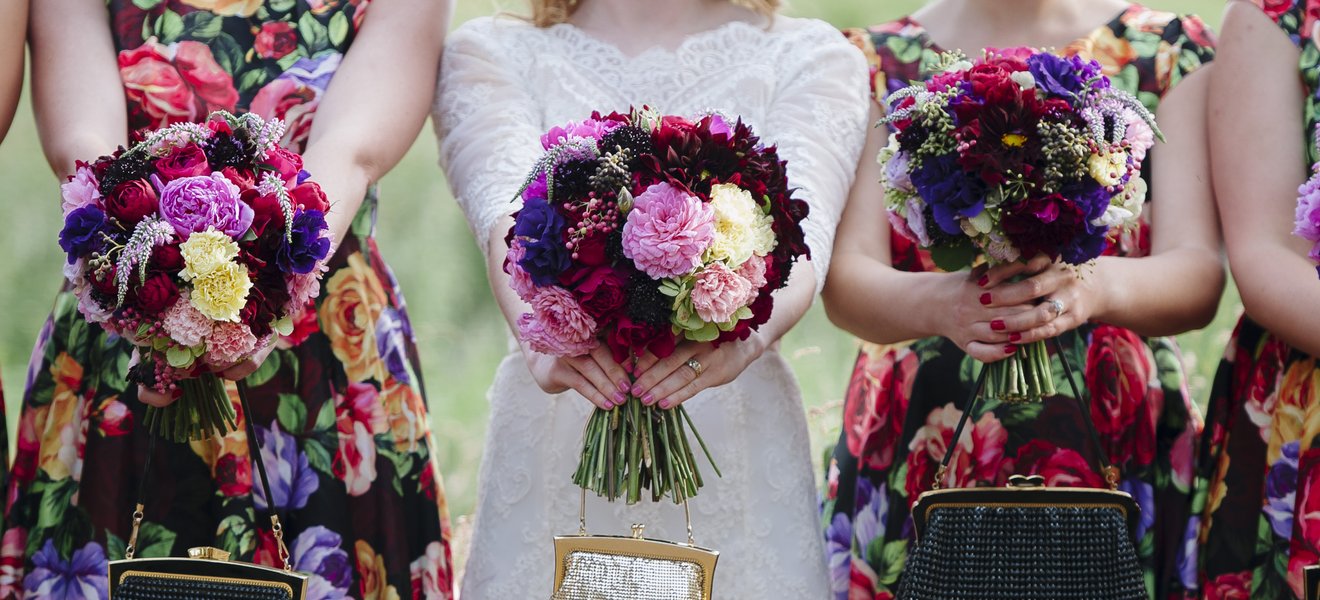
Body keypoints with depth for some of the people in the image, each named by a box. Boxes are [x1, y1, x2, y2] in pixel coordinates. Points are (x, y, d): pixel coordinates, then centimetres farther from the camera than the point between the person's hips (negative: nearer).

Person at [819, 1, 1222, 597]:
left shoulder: (1172, 51, 3)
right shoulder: (877, 59, 3)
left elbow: (1200, 276, -9)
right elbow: (844, 281, -8)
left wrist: (1097, 286, -32)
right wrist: (938, 304, -31)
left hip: (1117, 451, 0)